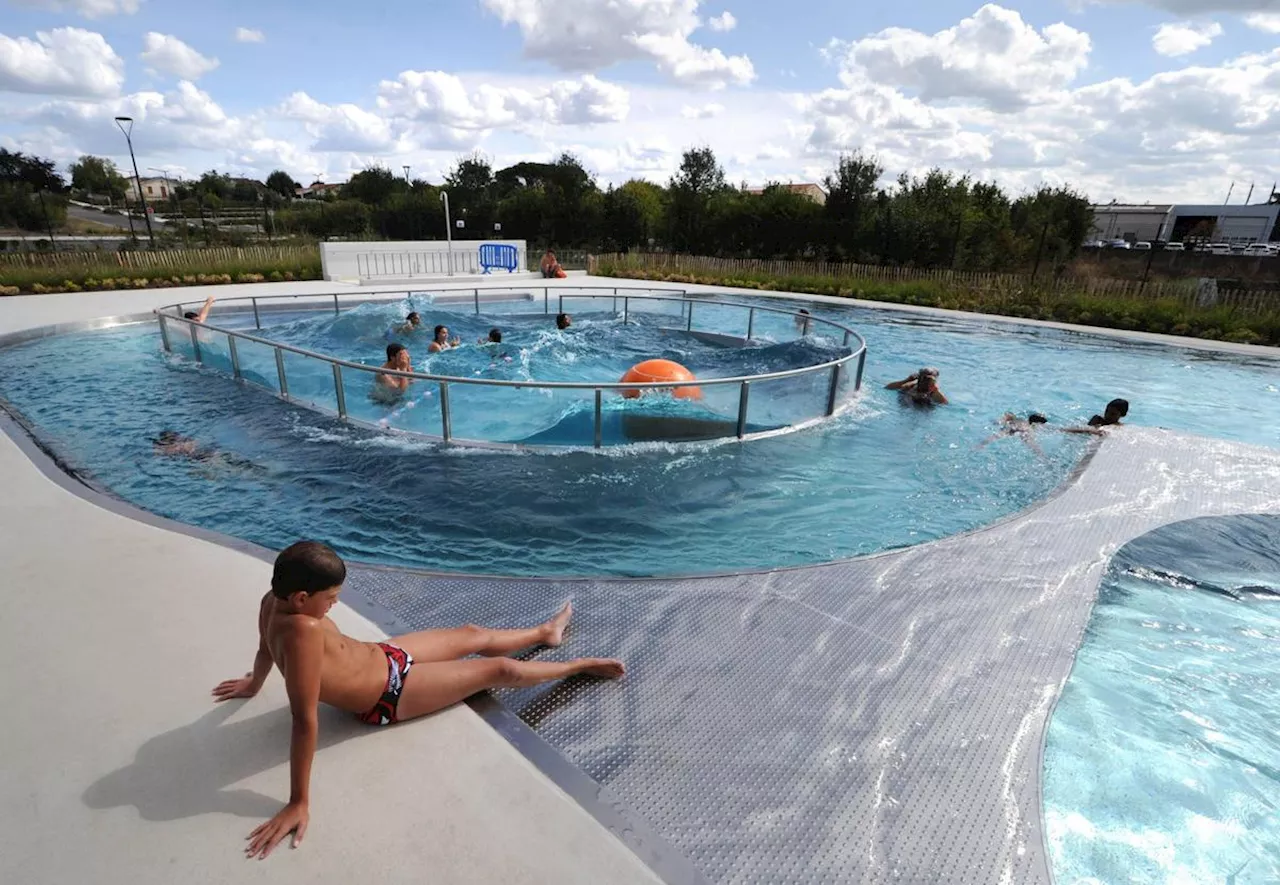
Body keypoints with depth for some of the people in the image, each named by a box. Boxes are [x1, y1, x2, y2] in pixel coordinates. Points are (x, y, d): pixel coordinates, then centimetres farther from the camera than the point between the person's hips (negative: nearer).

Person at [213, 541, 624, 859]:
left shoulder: (274, 601, -13)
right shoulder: (302, 631, -41)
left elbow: (265, 650, 9)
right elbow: (305, 721, -38)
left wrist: (254, 683, 29)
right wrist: (299, 804, -33)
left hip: (380, 655, 8)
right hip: (389, 694, -8)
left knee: (473, 635, 18)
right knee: (499, 670, 1)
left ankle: (545, 632, 44)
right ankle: (579, 665, 23)